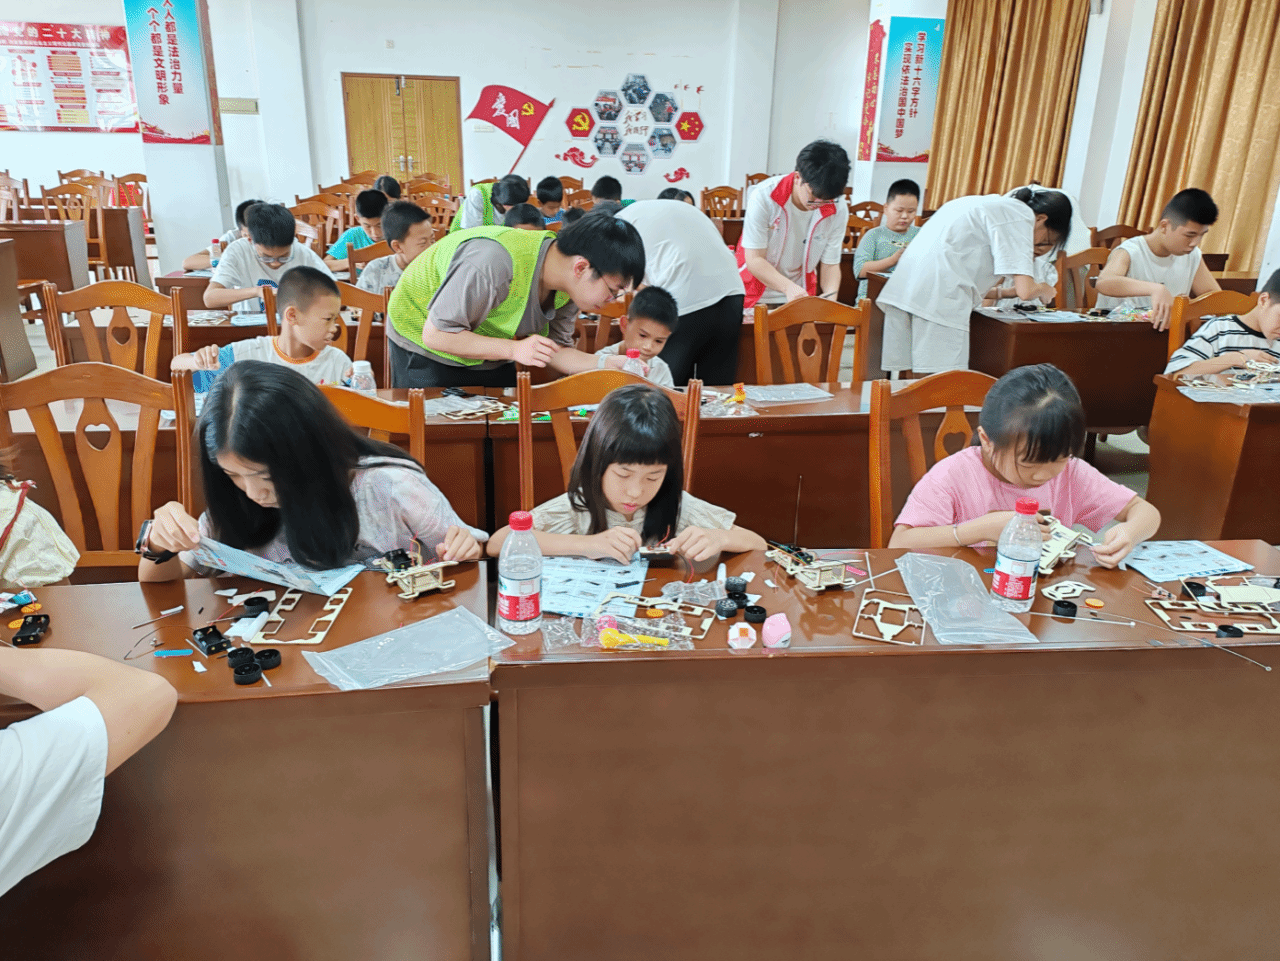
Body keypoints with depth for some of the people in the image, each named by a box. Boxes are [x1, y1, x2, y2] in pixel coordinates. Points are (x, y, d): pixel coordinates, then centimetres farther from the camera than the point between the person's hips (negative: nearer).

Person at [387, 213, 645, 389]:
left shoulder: (568, 285, -14)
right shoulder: (493, 263, -39)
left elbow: (554, 350, -6)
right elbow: (435, 335, -32)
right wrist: (514, 349, -38)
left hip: (490, 358, 6)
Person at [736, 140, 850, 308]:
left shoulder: (837, 210, -8)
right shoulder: (763, 197, -17)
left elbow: (831, 264, -2)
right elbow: (754, 259, -17)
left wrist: (830, 294, -24)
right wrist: (788, 287, -33)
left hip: (801, 299, 2)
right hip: (756, 298, -2)